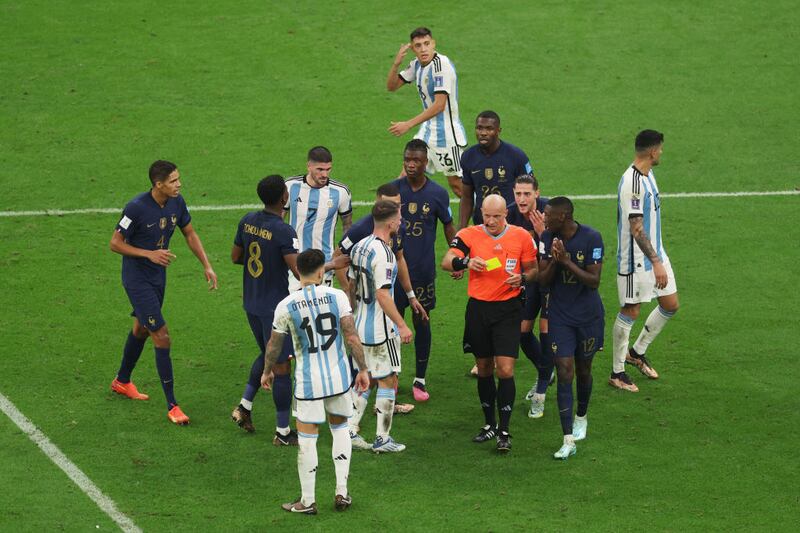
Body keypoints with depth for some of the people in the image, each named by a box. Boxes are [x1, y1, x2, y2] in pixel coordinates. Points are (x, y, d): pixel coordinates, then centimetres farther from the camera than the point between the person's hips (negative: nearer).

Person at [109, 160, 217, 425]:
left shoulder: (176, 203, -6)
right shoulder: (137, 207, -26)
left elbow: (190, 234, 10)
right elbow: (115, 243, -18)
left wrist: (207, 266, 4)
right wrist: (150, 254, -27)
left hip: (158, 276, 8)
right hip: (137, 279, -8)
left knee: (141, 329, 25)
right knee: (162, 337, -12)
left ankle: (122, 381, 49)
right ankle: (172, 406, -8)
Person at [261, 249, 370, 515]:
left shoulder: (285, 306, -8)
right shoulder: (337, 296, -8)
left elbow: (274, 346, 3)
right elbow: (352, 337, -8)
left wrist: (267, 372, 21)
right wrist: (363, 370, 2)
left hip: (308, 381, -2)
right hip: (339, 377, 2)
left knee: (306, 438, 6)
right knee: (340, 428, 21)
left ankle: (307, 501, 13)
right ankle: (341, 492, 19)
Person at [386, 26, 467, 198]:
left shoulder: (441, 64, -21)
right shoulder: (417, 64, 6)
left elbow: (439, 105, -25)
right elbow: (392, 86, 14)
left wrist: (409, 124, -25)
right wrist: (396, 64, -6)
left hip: (447, 135, -8)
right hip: (427, 131, 8)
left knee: (458, 186, -1)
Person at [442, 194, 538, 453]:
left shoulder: (521, 237, -2)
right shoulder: (469, 235, -3)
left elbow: (533, 269, 9)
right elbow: (446, 261, -14)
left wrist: (522, 278, -14)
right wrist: (466, 262, -35)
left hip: (508, 309, -2)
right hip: (478, 308, 2)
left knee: (505, 369, -9)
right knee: (484, 368, 11)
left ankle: (504, 432, -3)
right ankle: (490, 424, 26)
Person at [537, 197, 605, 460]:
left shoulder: (591, 238, -15)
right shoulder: (548, 238, -4)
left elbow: (594, 281, -17)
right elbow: (542, 279, -3)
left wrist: (567, 262, -26)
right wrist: (554, 261, -22)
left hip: (588, 316, -1)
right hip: (560, 316, 1)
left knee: (583, 369, 13)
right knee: (564, 371, -9)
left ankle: (581, 417, 43)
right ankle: (568, 440, -14)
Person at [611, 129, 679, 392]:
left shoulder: (648, 175, 9)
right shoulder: (632, 183, -23)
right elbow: (637, 229, -25)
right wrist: (656, 262, -26)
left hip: (654, 252, 10)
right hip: (636, 260, -10)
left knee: (670, 305, 12)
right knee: (630, 312, 0)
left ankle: (637, 351, 29)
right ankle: (617, 372, 12)